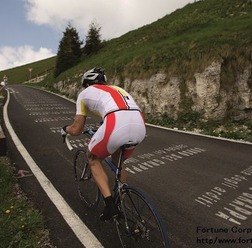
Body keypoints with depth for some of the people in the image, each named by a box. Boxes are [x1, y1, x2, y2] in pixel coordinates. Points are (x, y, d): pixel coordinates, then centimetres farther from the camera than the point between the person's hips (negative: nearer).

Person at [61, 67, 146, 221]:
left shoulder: (85, 93, 23)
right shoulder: (117, 89, 36)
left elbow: (77, 130, 23)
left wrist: (65, 129, 47)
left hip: (117, 127, -6)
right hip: (140, 128, 6)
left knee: (93, 158, 25)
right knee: (118, 160, 34)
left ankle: (111, 205, 18)